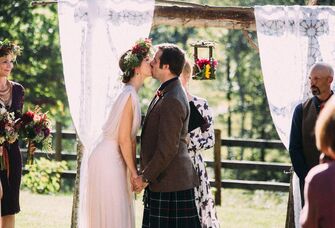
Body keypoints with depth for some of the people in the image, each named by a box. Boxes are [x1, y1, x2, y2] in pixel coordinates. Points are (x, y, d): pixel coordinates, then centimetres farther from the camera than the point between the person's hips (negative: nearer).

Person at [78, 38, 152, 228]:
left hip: (114, 160, 10)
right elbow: (124, 139, -18)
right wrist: (133, 172, -11)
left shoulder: (132, 93, 12)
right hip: (108, 161, -10)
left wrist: (134, 170, 10)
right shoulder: (130, 95, -17)